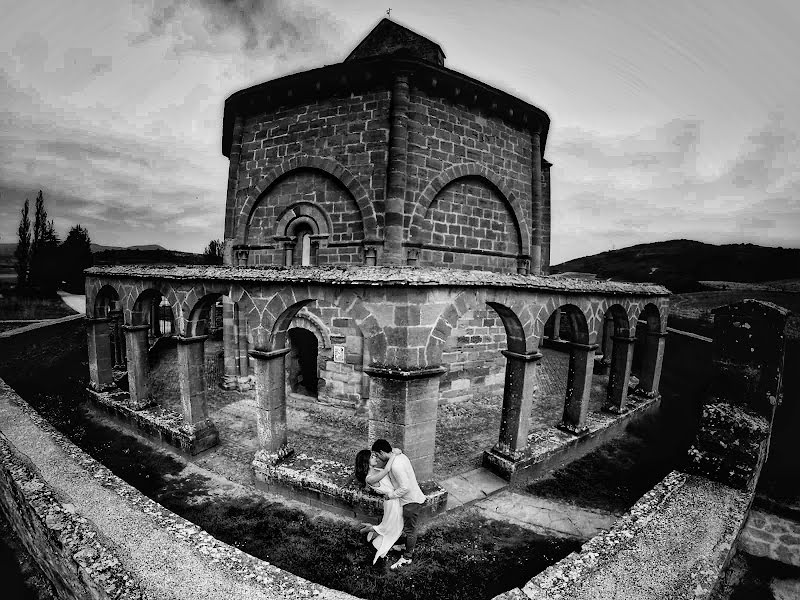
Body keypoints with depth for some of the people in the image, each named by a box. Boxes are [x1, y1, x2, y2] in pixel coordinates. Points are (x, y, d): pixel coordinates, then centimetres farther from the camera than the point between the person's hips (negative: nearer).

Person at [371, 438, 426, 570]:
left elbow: (405, 487, -31)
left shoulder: (396, 466, -31)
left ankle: (407, 557, 26)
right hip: (412, 499, 9)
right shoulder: (400, 456, -1)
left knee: (410, 530, 10)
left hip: (412, 501, -9)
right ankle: (409, 546, 46)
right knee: (408, 527, 27)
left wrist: (391, 495, -15)